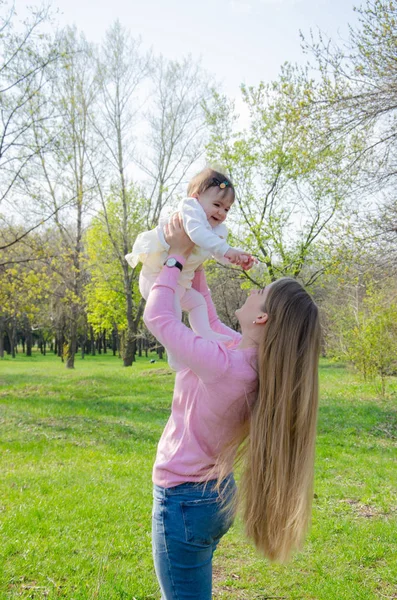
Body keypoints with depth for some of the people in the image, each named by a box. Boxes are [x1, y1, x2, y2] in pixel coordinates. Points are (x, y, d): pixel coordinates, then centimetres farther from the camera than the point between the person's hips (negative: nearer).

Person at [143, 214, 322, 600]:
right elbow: (208, 318, 13)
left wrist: (178, 255, -9)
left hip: (183, 500, -8)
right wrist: (194, 261, 12)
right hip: (217, 494, 8)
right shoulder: (256, 361, -6)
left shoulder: (223, 365, -30)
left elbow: (156, 316, -19)